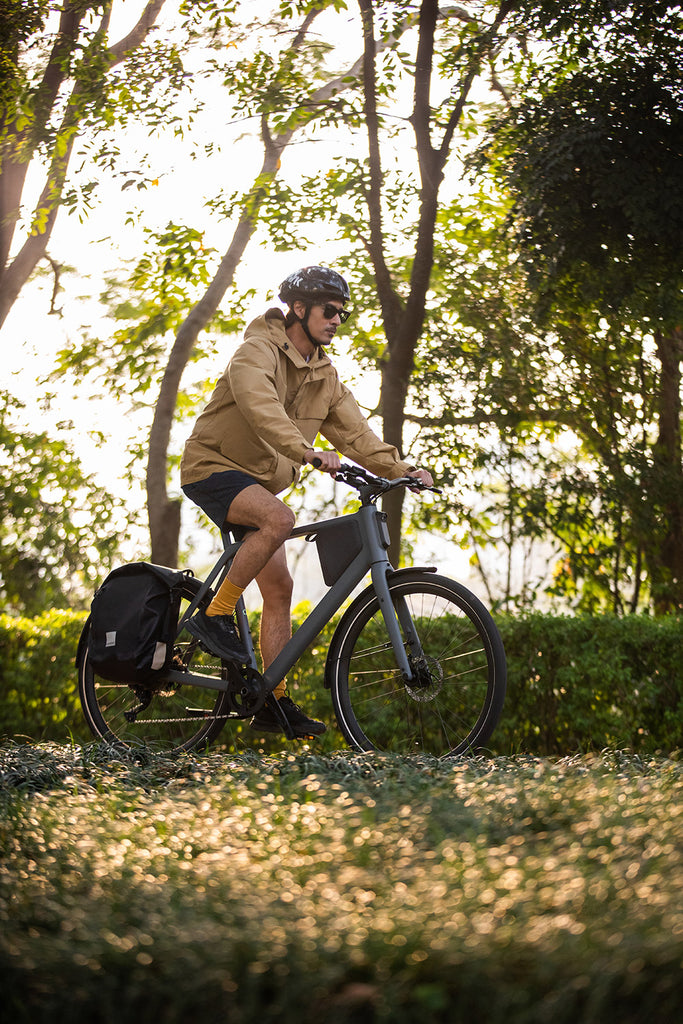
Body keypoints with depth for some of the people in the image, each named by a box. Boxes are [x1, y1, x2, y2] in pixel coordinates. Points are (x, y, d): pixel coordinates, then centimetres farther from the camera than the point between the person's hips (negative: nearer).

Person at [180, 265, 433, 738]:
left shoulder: (325, 375, 9)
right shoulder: (259, 351, -16)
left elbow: (354, 429, 5)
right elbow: (260, 406, -34)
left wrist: (401, 469, -11)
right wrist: (308, 453, -47)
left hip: (258, 483, 8)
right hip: (213, 467, -8)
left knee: (279, 587, 0)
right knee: (279, 518, -34)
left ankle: (275, 703, 3)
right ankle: (214, 615, -23)